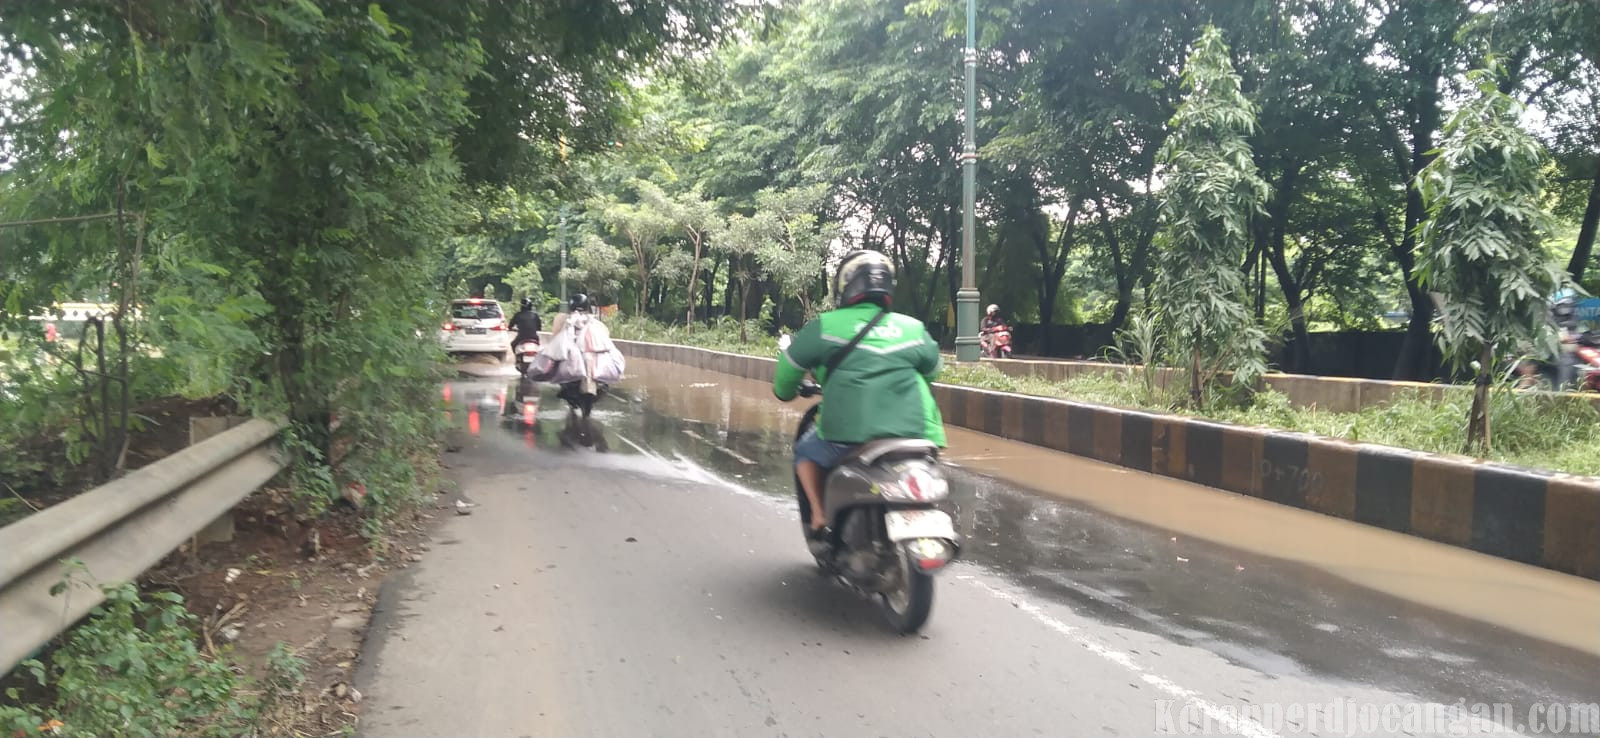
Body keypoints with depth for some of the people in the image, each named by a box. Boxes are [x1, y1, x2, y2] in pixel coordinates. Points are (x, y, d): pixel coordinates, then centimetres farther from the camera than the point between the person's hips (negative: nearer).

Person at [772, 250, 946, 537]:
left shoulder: (826, 326, 5)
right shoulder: (914, 328, 14)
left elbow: (790, 363, 12)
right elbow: (931, 370, 28)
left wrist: (784, 392, 34)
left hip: (847, 434, -2)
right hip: (913, 435, 3)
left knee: (806, 452, 27)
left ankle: (819, 516, 13)